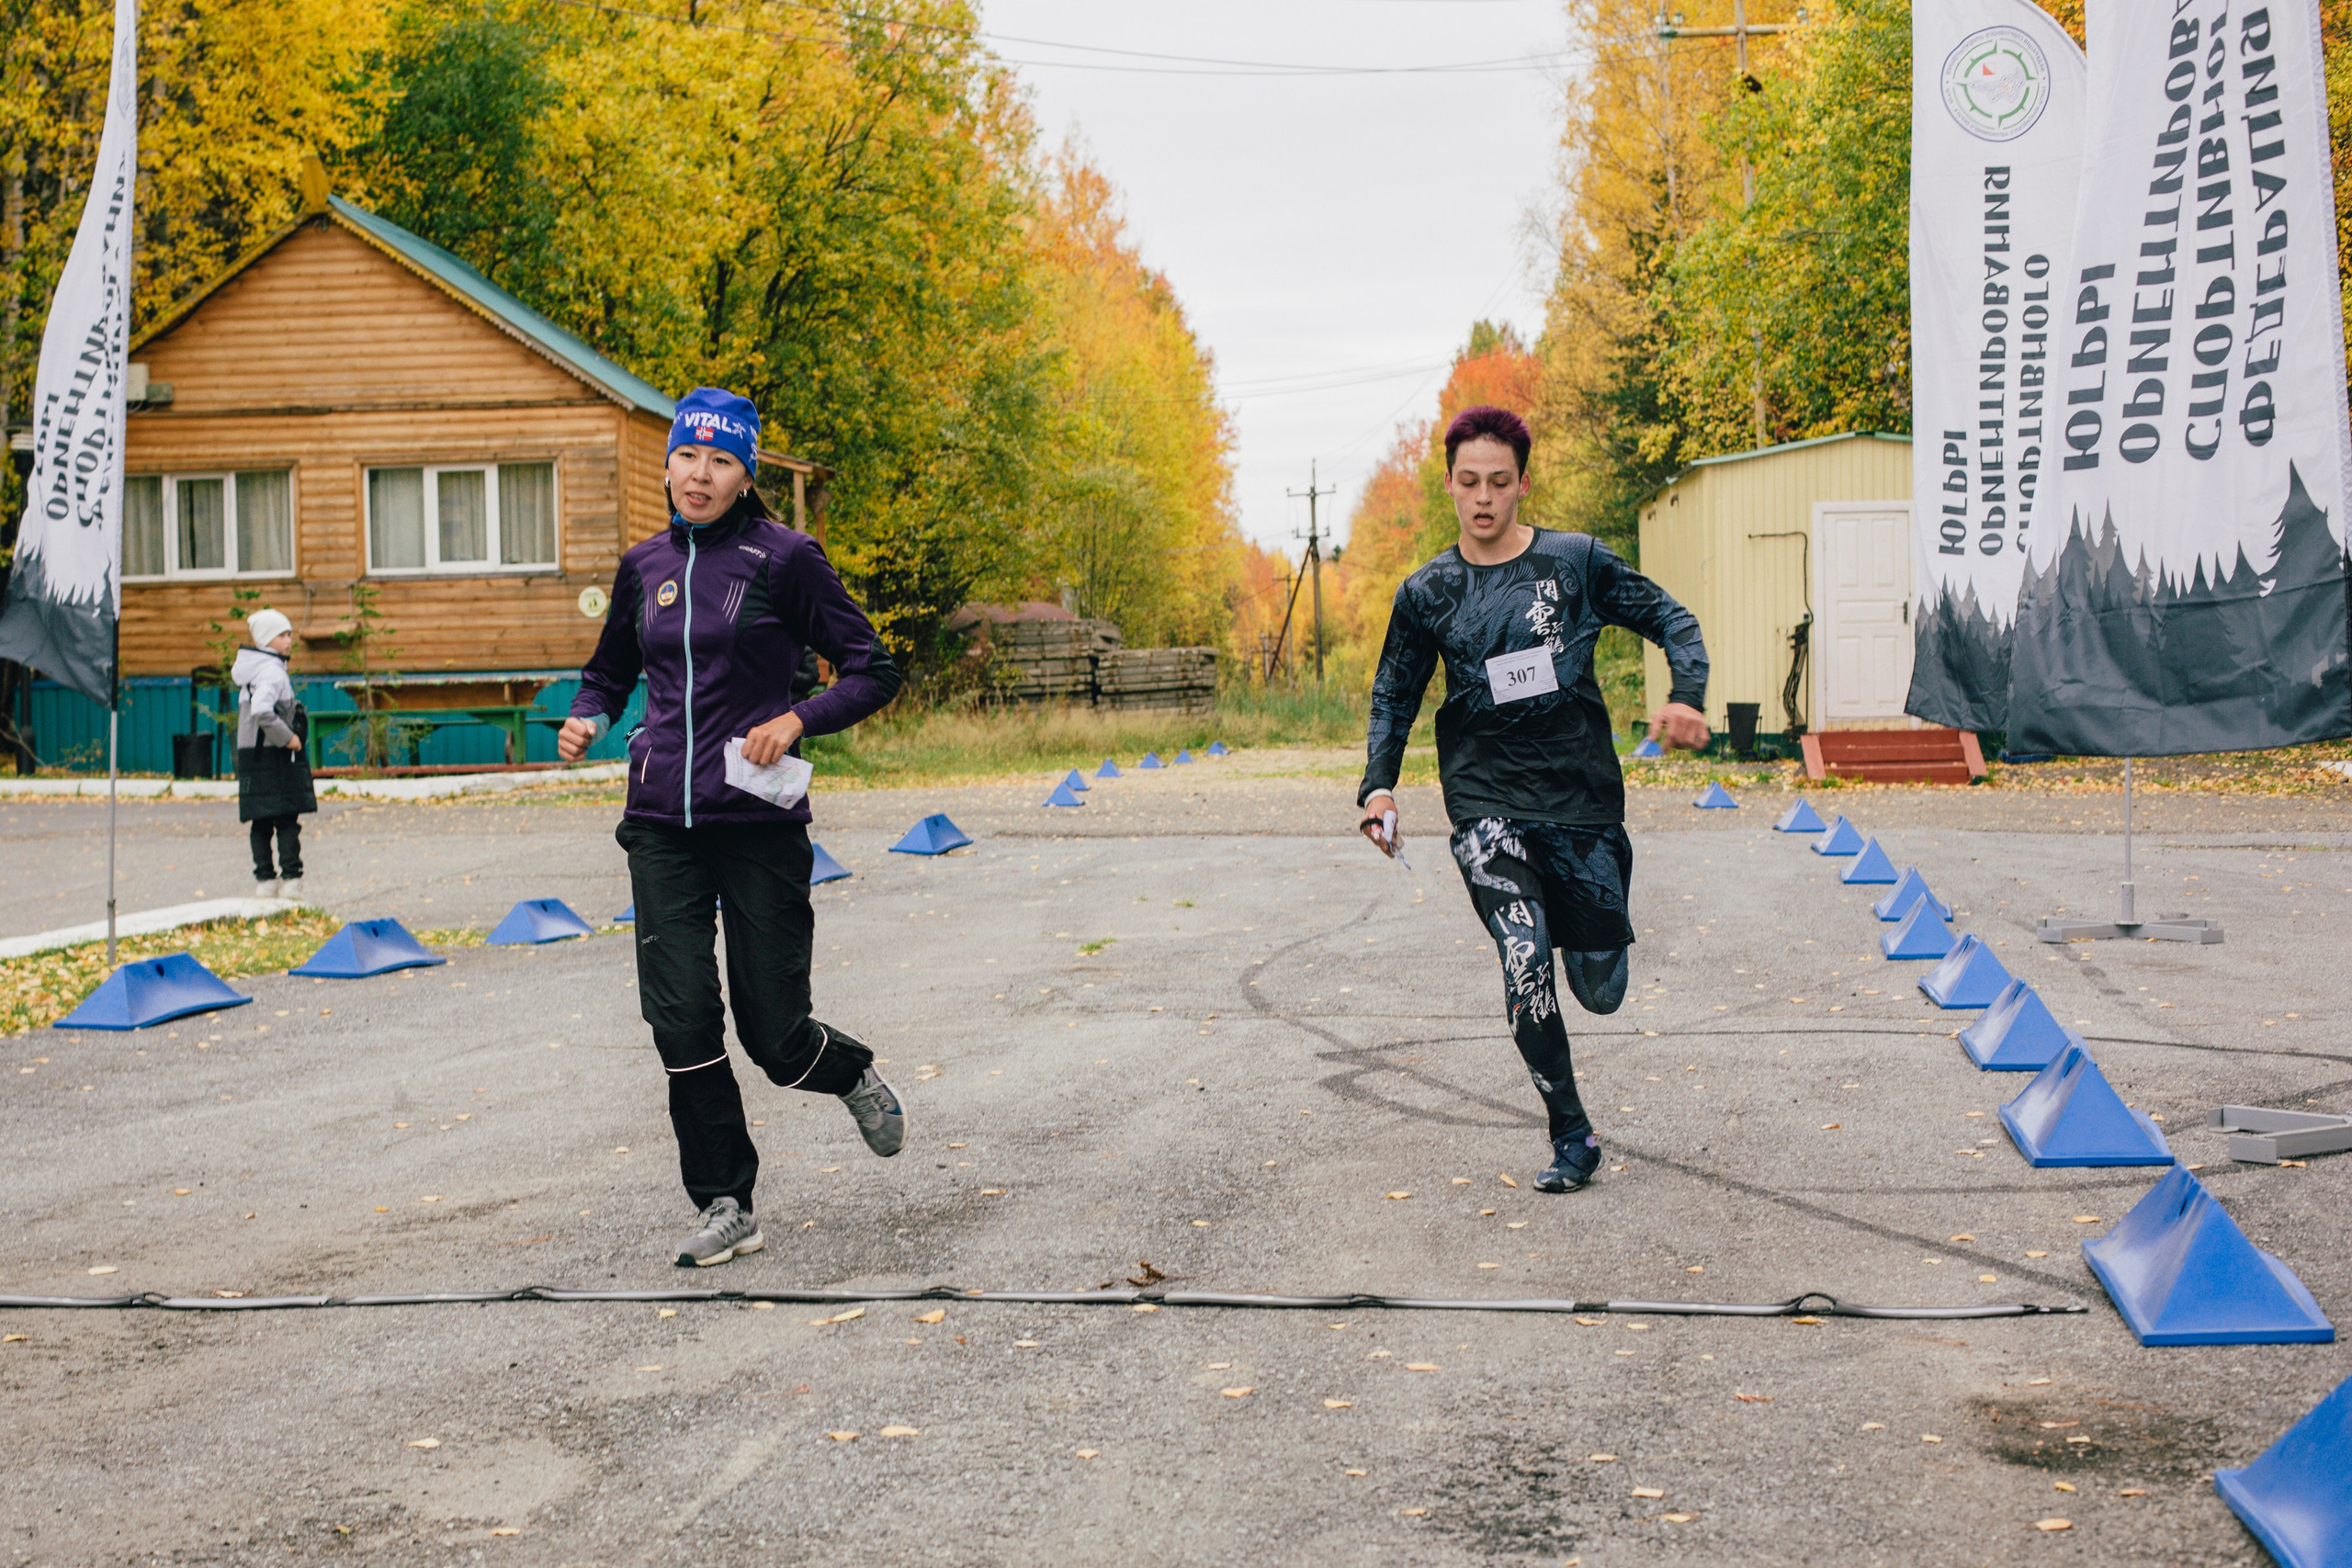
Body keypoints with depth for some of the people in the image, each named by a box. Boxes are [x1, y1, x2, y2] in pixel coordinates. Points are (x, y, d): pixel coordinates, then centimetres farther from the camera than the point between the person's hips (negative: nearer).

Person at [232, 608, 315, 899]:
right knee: (288, 820, -3)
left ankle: (264, 880, 9)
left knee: (261, 823, 8)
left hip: (251, 755, 8)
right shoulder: (272, 671, -16)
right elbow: (261, 712, -30)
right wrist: (287, 738, -18)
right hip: (275, 756, -8)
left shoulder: (249, 668, 14)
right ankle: (290, 879, -5)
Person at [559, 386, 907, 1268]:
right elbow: (611, 672, 25)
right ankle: (726, 1208, 10)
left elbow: (873, 672, -2)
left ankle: (852, 1075, 36)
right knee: (680, 1020, -5)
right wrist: (587, 720, 4)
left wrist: (797, 720, -17)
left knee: (772, 1034, 0)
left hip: (757, 821, -4)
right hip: (662, 823, 4)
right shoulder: (645, 566, 10)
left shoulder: (783, 558, -4)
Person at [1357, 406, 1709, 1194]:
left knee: (1601, 992, 7)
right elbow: (1394, 695, 14)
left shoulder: (1579, 562, 0)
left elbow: (1672, 621, 7)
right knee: (1525, 973, -19)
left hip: (1581, 795, 1)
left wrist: (1686, 696, -11)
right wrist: (1379, 782, 0)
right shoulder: (1427, 593, 4)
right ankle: (1571, 1139, -2)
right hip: (1486, 801, 0)